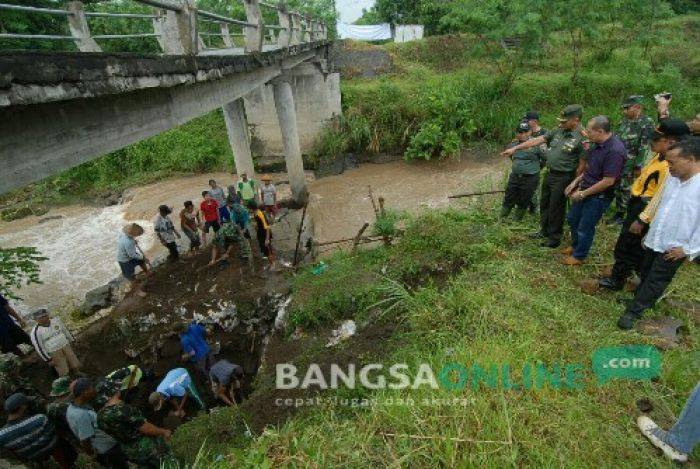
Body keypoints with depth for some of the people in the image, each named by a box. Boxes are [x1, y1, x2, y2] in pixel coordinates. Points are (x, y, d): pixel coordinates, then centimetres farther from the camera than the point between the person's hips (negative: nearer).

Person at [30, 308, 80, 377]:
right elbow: (38, 347, -10)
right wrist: (48, 359, -7)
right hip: (53, 353, -4)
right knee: (64, 372, 4)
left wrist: (72, 340, 17)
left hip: (66, 346, 4)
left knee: (76, 365, 10)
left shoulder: (56, 320, -6)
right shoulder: (36, 332, -16)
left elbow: (65, 330, 10)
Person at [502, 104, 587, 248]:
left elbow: (582, 164, -16)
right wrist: (515, 148, -3)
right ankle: (544, 231, 38)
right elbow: (537, 140, 1)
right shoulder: (558, 131, 2)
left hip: (563, 178, -7)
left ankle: (554, 238, 19)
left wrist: (572, 184, -14)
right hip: (549, 174, 7)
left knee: (556, 209, 3)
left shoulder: (582, 138, -18)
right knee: (544, 204, 19)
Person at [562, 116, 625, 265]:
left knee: (585, 228, 6)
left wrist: (583, 193, -20)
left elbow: (608, 181, -27)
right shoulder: (598, 145, 1)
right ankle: (575, 245, 45)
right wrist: (576, 182, 7)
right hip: (585, 190, 9)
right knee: (572, 219, 22)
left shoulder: (614, 151, -27)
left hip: (599, 196, -9)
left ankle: (579, 256, 27)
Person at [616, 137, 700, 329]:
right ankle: (640, 298, 41)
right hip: (655, 240, 7)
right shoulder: (672, 178, 2)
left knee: (656, 281, 6)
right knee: (646, 272, 21)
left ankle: (634, 311, 16)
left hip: (674, 248, -7)